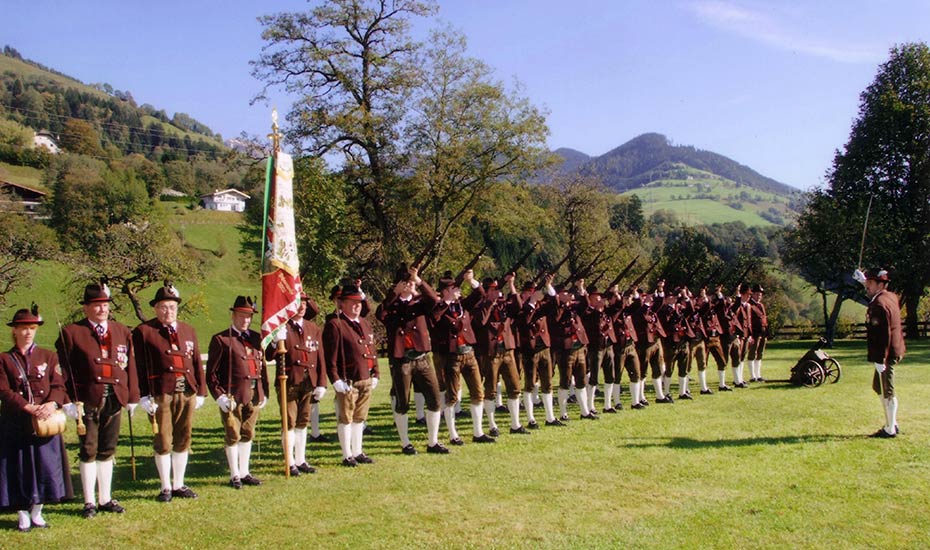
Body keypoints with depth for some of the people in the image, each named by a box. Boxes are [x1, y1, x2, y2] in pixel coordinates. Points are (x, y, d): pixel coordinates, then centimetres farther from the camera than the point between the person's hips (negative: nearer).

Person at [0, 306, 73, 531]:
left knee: (45, 467, 3)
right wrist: (29, 408, -19)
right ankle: (23, 516, 17)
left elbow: (58, 386, 2)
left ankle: (37, 513, 19)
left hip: (46, 421, 2)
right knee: (19, 469, 3)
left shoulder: (49, 356, 9)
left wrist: (51, 404, -19)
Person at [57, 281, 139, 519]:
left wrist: (133, 397, 8)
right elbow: (62, 370, -3)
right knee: (89, 452, 4)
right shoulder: (71, 333, -1)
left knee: (107, 451, 12)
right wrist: (67, 401, -10)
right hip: (87, 400, -3)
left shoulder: (123, 332, 12)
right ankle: (89, 502, 15)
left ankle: (106, 499, 22)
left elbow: (130, 366, 12)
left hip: (115, 400, 4)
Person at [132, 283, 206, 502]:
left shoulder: (188, 331, 15)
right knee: (163, 442, 2)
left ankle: (179, 485, 22)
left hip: (187, 393, 4)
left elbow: (197, 363, 15)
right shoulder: (143, 332, 1)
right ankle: (166, 487, 14)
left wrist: (200, 391, 10)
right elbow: (139, 366, -5)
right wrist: (143, 395, -12)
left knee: (183, 441, 10)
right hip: (160, 393, -4)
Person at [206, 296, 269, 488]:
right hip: (232, 396, -5)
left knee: (248, 435, 13)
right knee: (233, 436, 4)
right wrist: (219, 396, -13)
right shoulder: (221, 339, -4)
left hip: (254, 395, 5)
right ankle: (235, 476, 16)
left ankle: (244, 473, 24)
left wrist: (264, 393, 10)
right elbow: (211, 373, -6)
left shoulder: (256, 338, 11)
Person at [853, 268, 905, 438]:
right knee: (879, 387, 20)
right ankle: (892, 423, 28)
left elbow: (883, 334, -24)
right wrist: (863, 280, 40)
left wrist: (879, 360, -23)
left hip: (886, 354, -10)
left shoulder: (879, 305, -21)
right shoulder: (891, 296, 7)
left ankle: (890, 430, 8)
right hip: (895, 350, 10)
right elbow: (875, 291, 34)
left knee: (887, 392, -1)